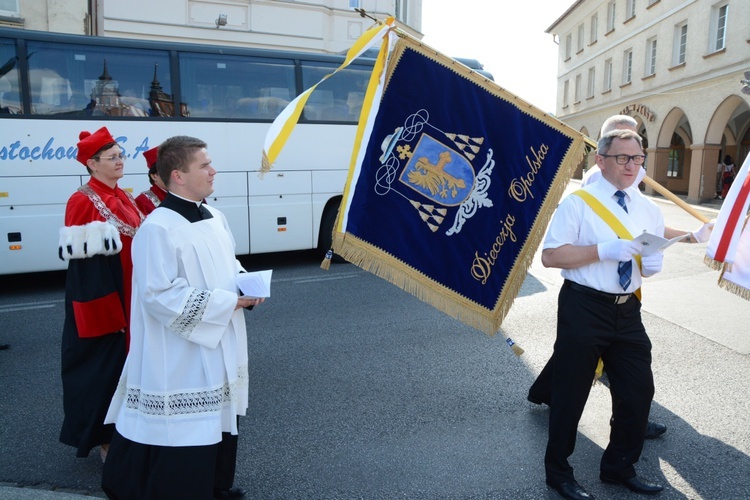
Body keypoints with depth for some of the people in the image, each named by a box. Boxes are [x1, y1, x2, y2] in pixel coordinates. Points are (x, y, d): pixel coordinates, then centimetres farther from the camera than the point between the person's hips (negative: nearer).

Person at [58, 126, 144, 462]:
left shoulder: (124, 199, 11)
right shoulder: (82, 202, -14)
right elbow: (82, 258, -17)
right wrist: (102, 309, -20)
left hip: (130, 296, 8)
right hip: (101, 297, -8)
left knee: (128, 358, 16)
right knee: (102, 363, 4)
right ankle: (102, 436, 20)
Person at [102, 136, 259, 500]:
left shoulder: (214, 217, 7)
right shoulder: (158, 228, -20)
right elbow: (161, 296, -23)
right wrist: (228, 301, -20)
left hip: (219, 350, 9)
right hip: (179, 359, -9)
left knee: (218, 418, 20)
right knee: (182, 430, 2)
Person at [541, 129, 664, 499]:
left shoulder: (649, 210, 11)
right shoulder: (578, 203, -8)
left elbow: (653, 258, 19)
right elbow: (550, 256, -15)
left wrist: (653, 264, -5)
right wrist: (603, 250, -23)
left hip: (628, 310, 6)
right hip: (584, 308, -6)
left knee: (639, 391, 13)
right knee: (571, 393, 5)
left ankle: (619, 467, 38)